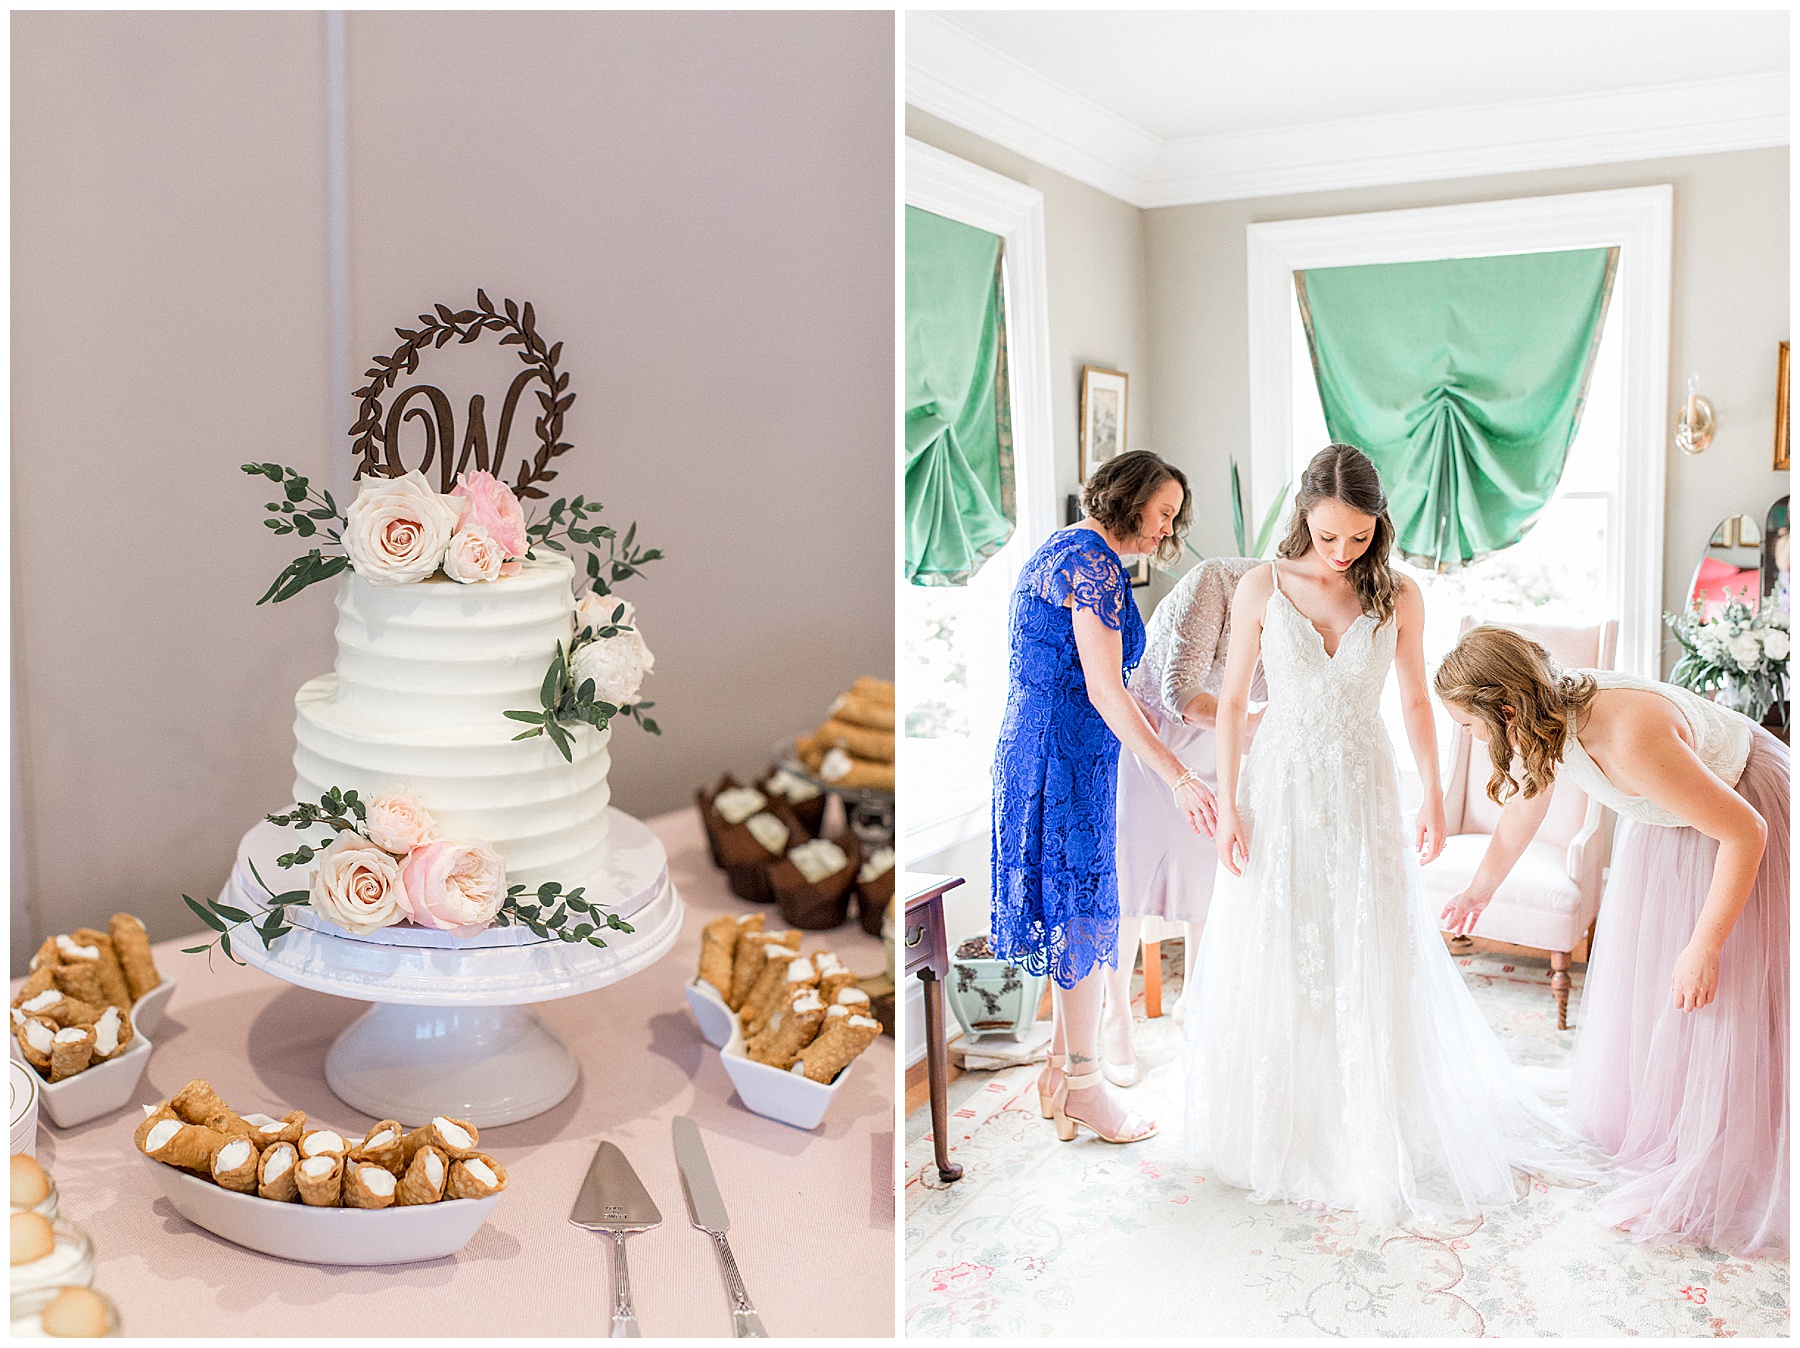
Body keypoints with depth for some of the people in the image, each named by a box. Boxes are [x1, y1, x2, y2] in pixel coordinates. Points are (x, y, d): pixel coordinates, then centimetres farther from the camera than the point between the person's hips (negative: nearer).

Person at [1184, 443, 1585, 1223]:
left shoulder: (1398, 598, -3)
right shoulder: (1263, 588, -6)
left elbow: (1416, 701, 7)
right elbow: (1232, 701, -2)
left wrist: (1433, 796, 2)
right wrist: (1226, 803, -5)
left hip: (1362, 796, 1)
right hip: (1279, 793, 0)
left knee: (1371, 965, 5)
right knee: (1273, 966, 8)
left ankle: (1372, 1135, 23)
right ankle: (1279, 1128, 27)